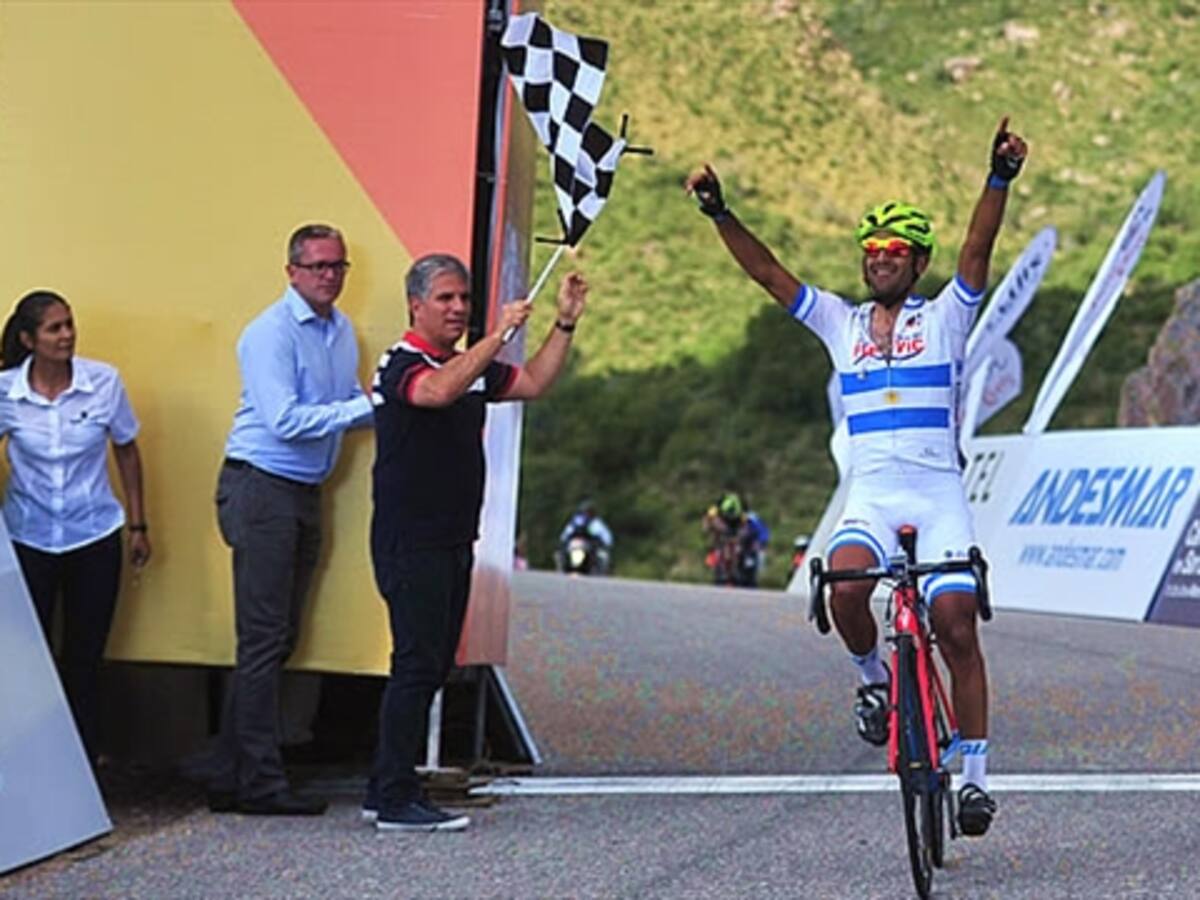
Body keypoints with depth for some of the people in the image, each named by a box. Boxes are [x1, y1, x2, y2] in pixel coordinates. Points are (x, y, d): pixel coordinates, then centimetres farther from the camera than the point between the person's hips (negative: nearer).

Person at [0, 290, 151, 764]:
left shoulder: (103, 382, -8)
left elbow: (126, 450, 4)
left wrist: (138, 525, 7)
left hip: (95, 535, 0)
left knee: (85, 654, 8)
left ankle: (85, 753, 22)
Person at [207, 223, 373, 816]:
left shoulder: (342, 330, 15)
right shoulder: (271, 333, -12)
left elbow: (345, 404, 18)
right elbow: (286, 420, -20)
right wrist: (363, 407, -18)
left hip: (306, 494, 9)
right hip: (261, 487, -9)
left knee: (278, 639, 9)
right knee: (263, 640, -8)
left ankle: (229, 778, 14)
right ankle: (260, 783, -6)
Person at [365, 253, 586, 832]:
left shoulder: (470, 366, 16)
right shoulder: (402, 364, -11)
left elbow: (533, 384, 21)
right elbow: (438, 391, -33)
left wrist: (565, 324, 12)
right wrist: (498, 334, -33)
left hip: (452, 541, 9)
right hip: (410, 541, -9)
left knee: (432, 666, 10)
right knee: (417, 664, -11)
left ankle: (386, 789, 16)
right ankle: (395, 800, -8)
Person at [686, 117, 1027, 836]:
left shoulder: (944, 317, 6)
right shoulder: (840, 323, 14)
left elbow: (978, 250, -10)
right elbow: (767, 272, 6)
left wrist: (1000, 179, -26)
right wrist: (720, 212, -6)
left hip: (939, 494, -2)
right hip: (871, 494, 2)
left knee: (957, 631, -9)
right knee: (844, 586, -29)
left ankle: (976, 776, 0)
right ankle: (874, 677, 2)